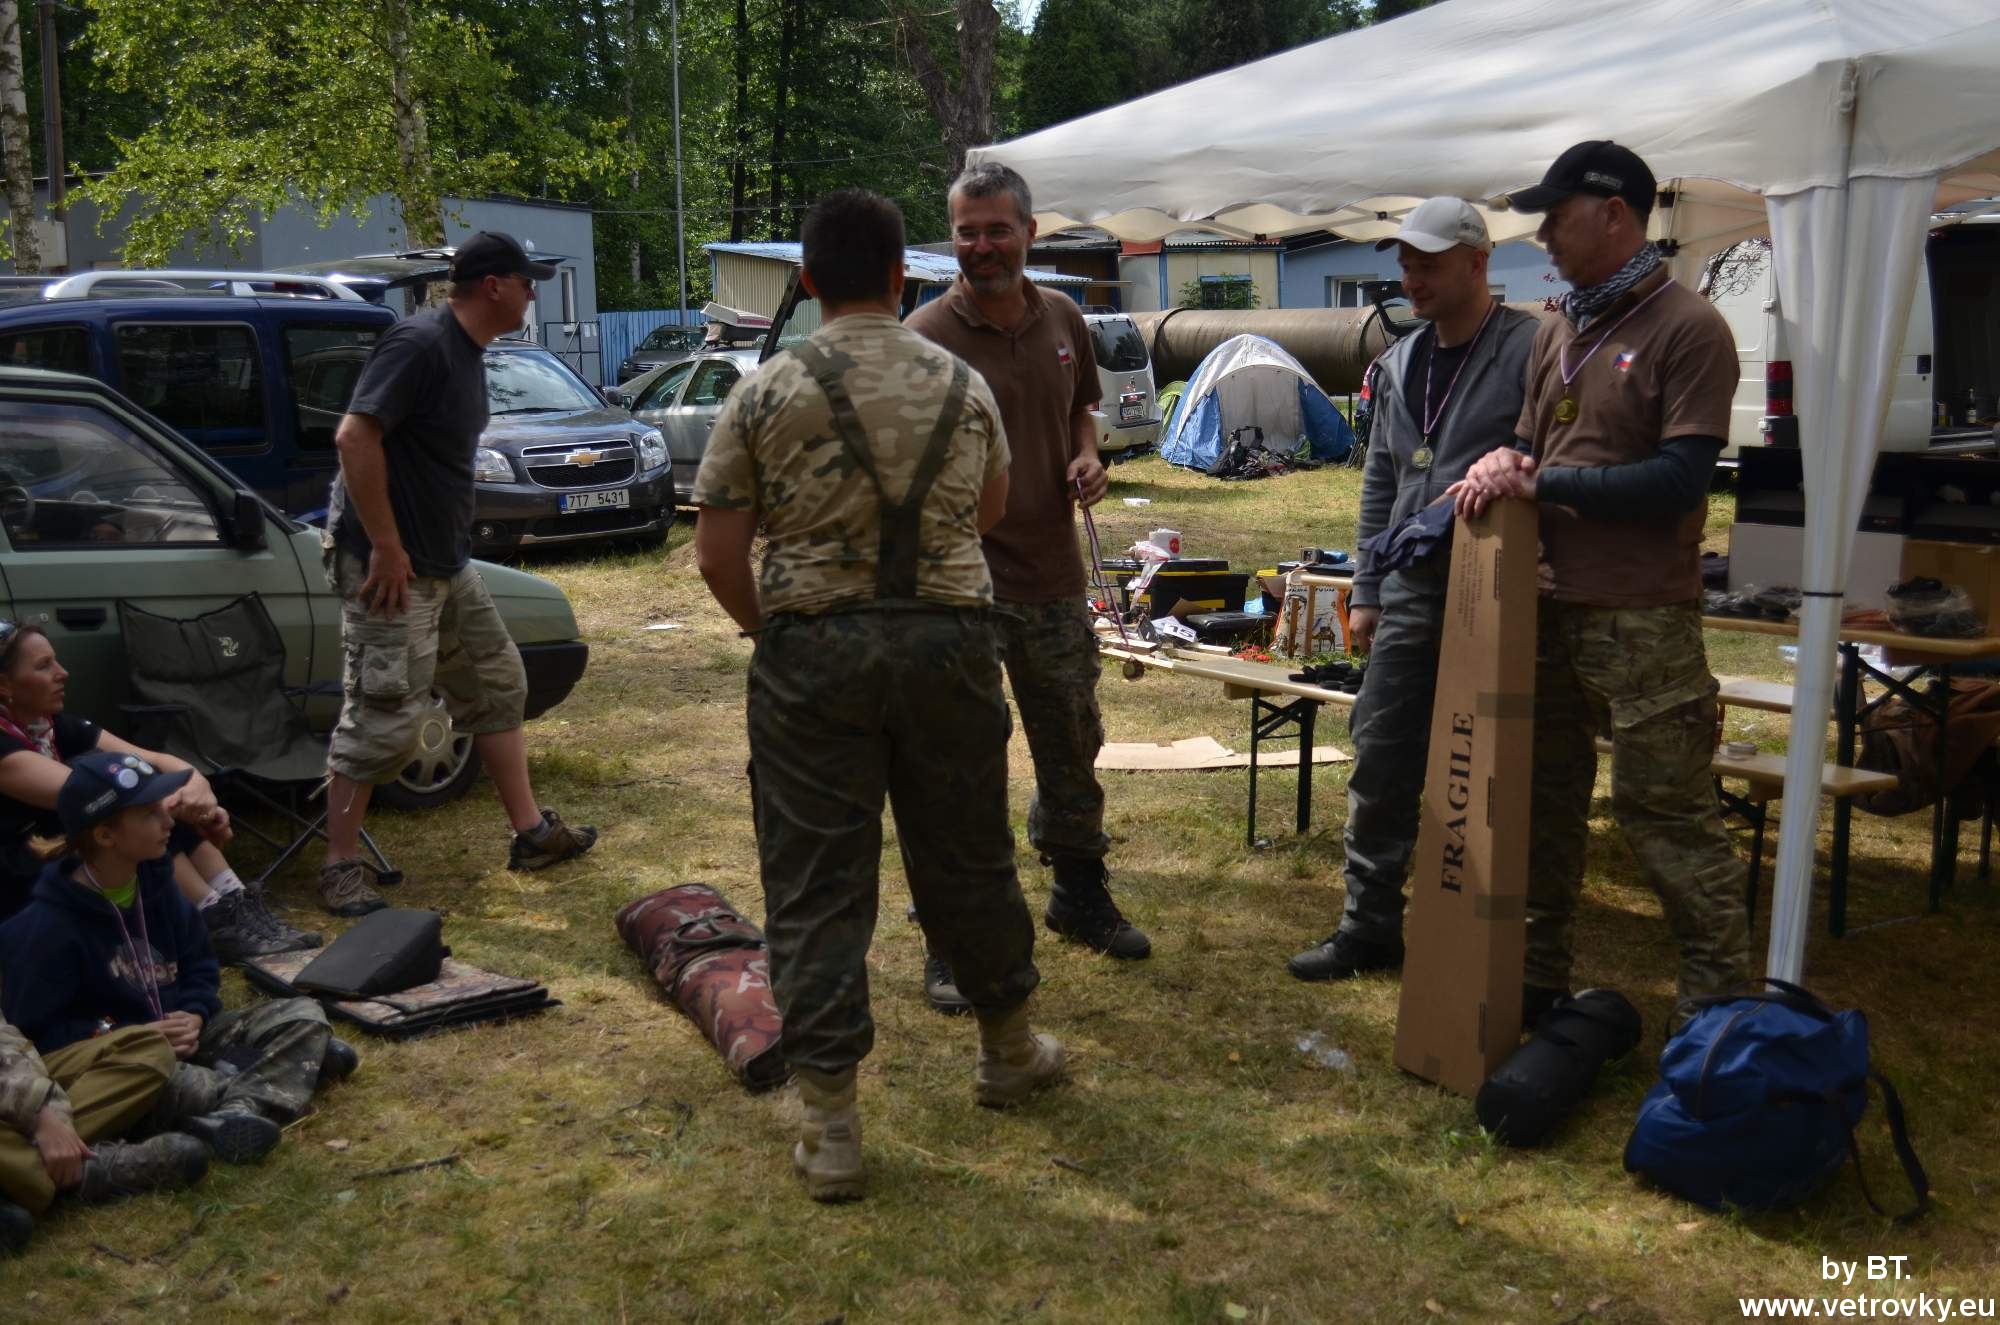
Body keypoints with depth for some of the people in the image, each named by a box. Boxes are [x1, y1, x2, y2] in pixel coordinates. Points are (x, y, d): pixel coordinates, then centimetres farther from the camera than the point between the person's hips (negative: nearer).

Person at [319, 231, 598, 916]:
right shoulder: (419, 343, -19)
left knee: (496, 686, 15)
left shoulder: (468, 351, 11)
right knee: (384, 717, -5)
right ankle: (340, 867, 8)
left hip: (448, 564, 10)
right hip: (392, 565, -10)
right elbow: (355, 436, -26)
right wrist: (387, 547, -24)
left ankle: (530, 832, 25)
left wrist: (449, 545, 16)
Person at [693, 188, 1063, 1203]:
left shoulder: (766, 394, -4)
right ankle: (1008, 1050, 36)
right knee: (967, 859, 17)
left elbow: (717, 555, -3)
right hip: (950, 641, 3)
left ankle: (831, 1127, 8)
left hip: (813, 652, -2)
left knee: (815, 883, 4)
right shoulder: (962, 386, 5)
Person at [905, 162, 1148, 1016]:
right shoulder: (927, 336, -12)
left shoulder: (1063, 321, 6)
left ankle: (1080, 898, 39)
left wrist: (1087, 457, 1)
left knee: (1072, 750, 19)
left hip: (1054, 574, 6)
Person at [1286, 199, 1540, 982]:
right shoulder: (1398, 365, 13)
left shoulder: (1531, 349, -9)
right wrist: (1366, 591, 17)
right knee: (1380, 764, 9)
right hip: (1410, 596, 6)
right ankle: (1370, 925, 21)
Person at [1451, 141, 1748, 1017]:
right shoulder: (1556, 333, 14)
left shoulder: (1687, 329, -9)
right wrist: (1504, 467, -3)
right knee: (1543, 797, 14)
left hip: (1641, 618, -8)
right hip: (1548, 605, 8)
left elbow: (1680, 479, -16)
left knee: (1665, 810, -3)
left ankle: (1723, 1001, 10)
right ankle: (1538, 977, 27)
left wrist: (1543, 482, -15)